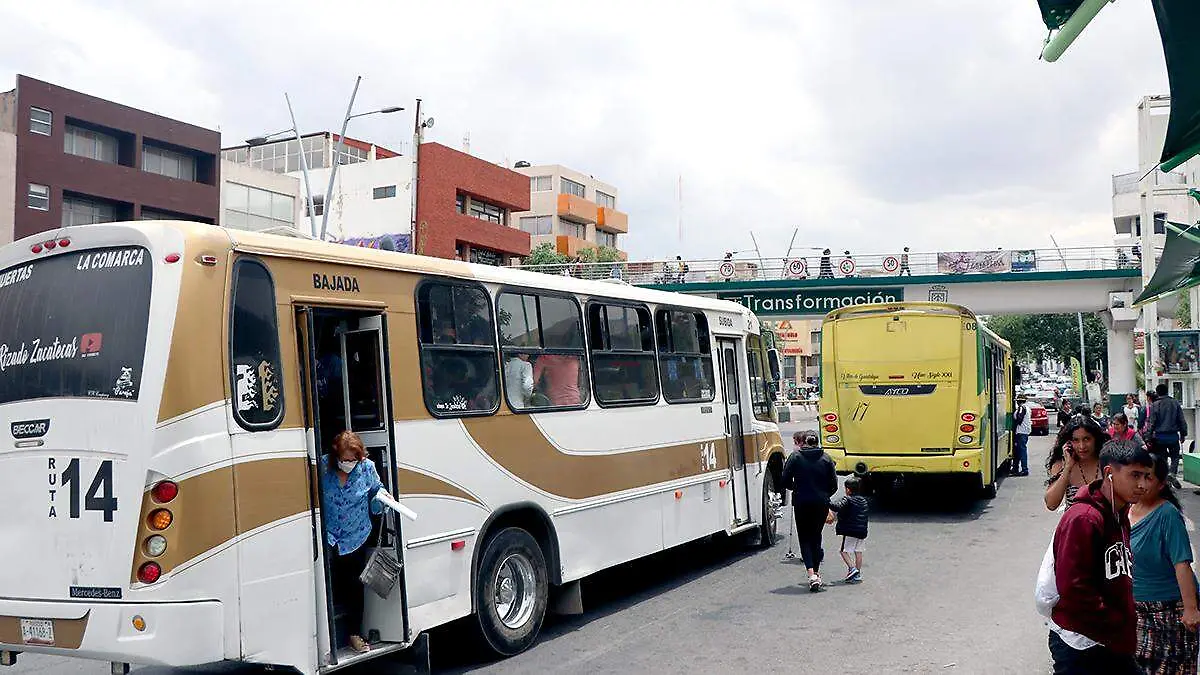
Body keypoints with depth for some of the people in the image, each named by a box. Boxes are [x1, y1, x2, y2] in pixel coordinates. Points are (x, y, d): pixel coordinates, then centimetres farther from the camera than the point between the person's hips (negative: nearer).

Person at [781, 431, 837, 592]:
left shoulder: (795, 458, -6)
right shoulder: (826, 459, 1)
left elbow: (786, 482, -4)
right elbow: (833, 485, 3)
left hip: (802, 503, -2)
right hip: (821, 504, 2)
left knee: (805, 538, 5)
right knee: (816, 537, 18)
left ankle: (812, 574, -12)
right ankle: (816, 572, 24)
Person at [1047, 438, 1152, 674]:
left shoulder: (1120, 517, 12)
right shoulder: (1083, 518, -18)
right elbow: (1073, 588, -23)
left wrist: (1127, 623, 9)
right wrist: (1118, 627, -15)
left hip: (1114, 646, 9)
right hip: (1079, 647, -9)